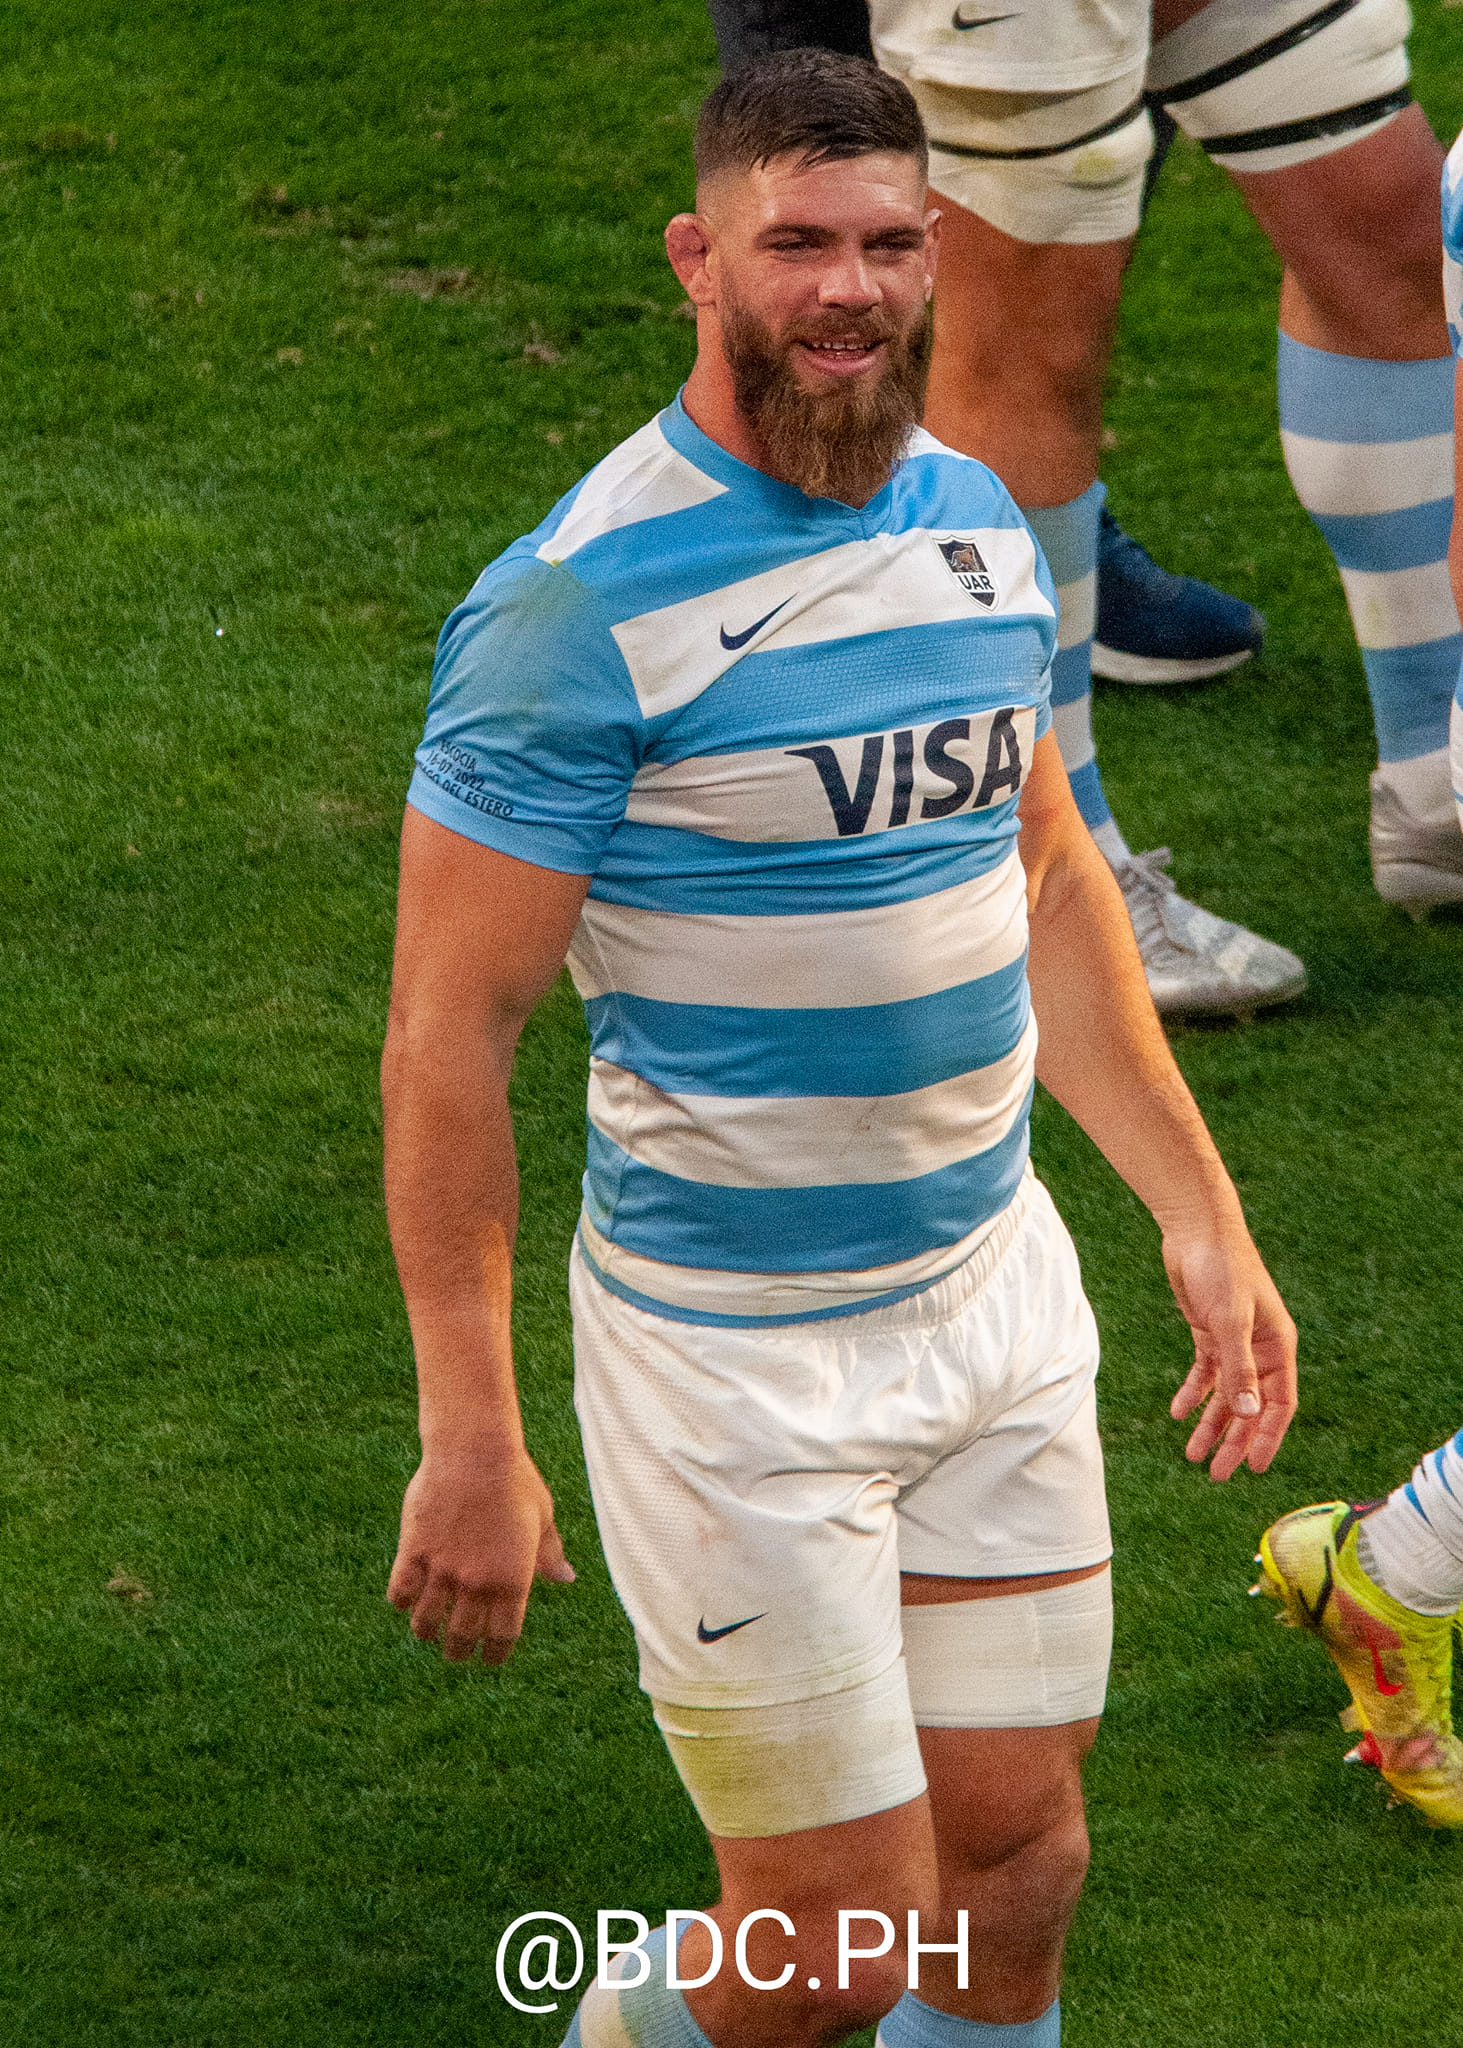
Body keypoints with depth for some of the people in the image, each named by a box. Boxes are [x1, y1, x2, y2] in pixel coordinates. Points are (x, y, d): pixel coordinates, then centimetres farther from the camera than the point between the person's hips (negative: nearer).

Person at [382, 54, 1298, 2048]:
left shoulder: (976, 521, 5)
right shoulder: (583, 605, -18)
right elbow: (448, 1031, -15)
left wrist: (1202, 1214, 16)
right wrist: (470, 1440, -17)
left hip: (995, 1285, 6)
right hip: (734, 1345, -6)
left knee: (1017, 1859, 9)